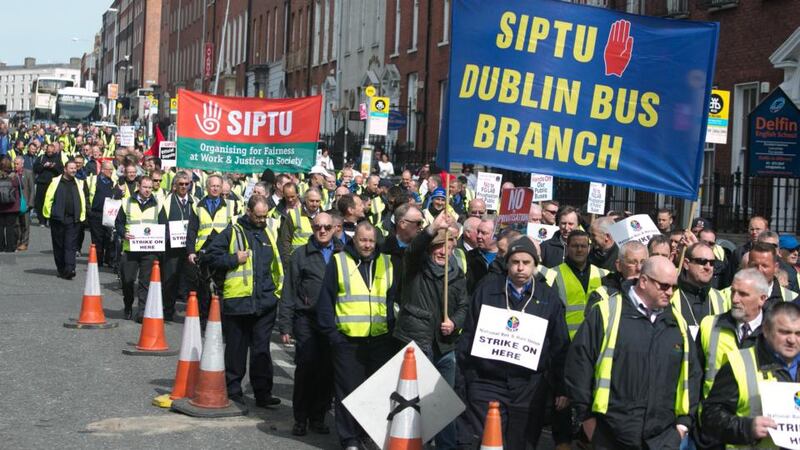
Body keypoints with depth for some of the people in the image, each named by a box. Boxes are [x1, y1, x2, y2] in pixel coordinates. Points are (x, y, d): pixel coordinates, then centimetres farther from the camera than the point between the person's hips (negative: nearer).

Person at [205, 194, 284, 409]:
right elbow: (212, 255, -3)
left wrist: (277, 288, 18)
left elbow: (275, 263, 26)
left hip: (265, 302, 4)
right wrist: (235, 259, -12)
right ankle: (233, 391, 16)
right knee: (236, 348, 6)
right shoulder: (232, 232, 0)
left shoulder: (268, 234, 15)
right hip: (237, 300, -3)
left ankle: (263, 393, 7)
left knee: (262, 349, 5)